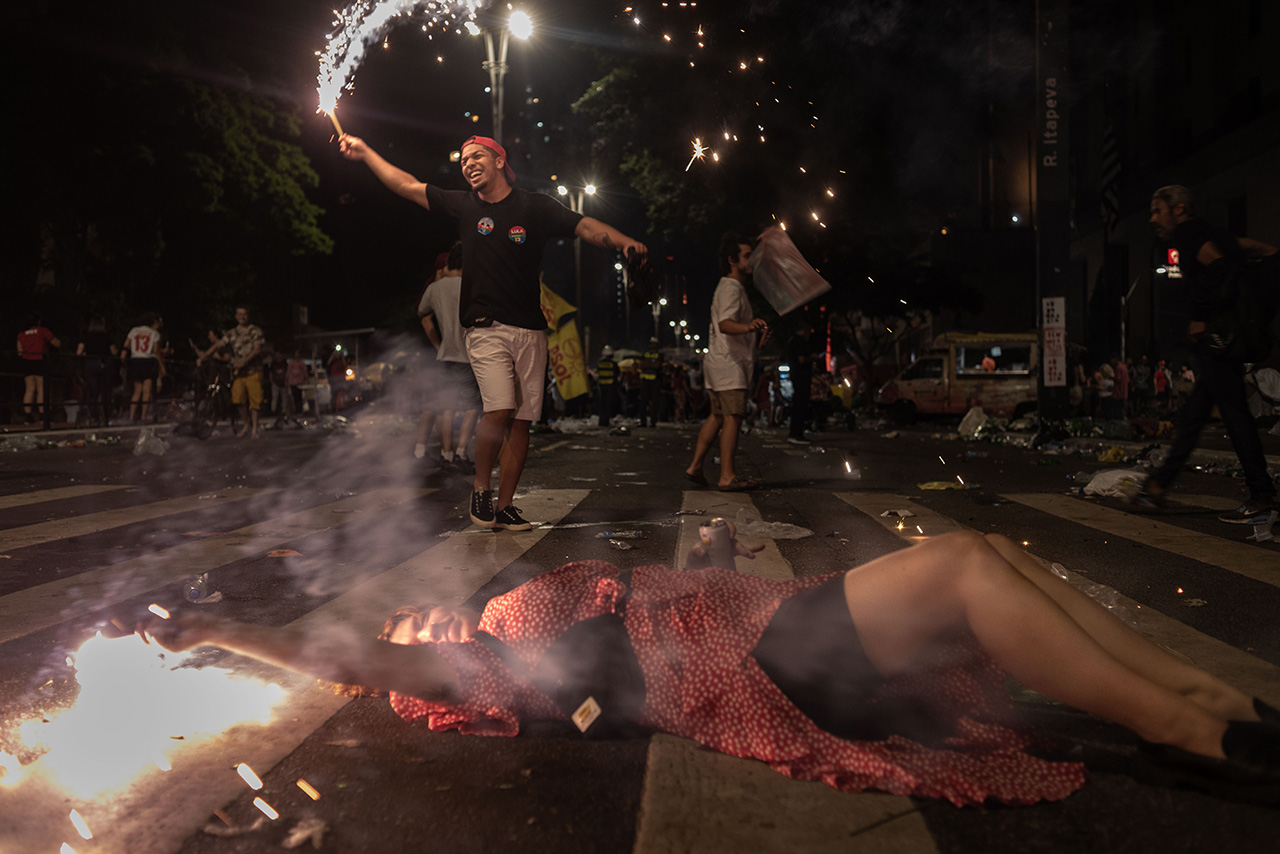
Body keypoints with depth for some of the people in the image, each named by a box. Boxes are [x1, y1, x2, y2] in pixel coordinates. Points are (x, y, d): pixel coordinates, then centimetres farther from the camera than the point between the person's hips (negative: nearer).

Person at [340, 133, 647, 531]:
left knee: (522, 420, 0)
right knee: (500, 409, -18)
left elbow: (585, 226, -3)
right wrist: (365, 151, 18)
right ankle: (481, 485, 5)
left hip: (530, 332, 1)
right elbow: (408, 185, 16)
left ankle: (504, 505, 11)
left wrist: (625, 242, -20)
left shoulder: (536, 207, 5)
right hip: (486, 330, -1)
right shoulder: (464, 205, 10)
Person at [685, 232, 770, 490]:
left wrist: (757, 332, 16)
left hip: (719, 362, 11)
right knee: (733, 416, -12)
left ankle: (695, 466, 15)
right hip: (728, 363, -11)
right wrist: (747, 327, -50)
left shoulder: (733, 287, 21)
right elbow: (724, 324, -31)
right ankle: (727, 476, -13)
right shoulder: (731, 288, -13)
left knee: (717, 416, 13)